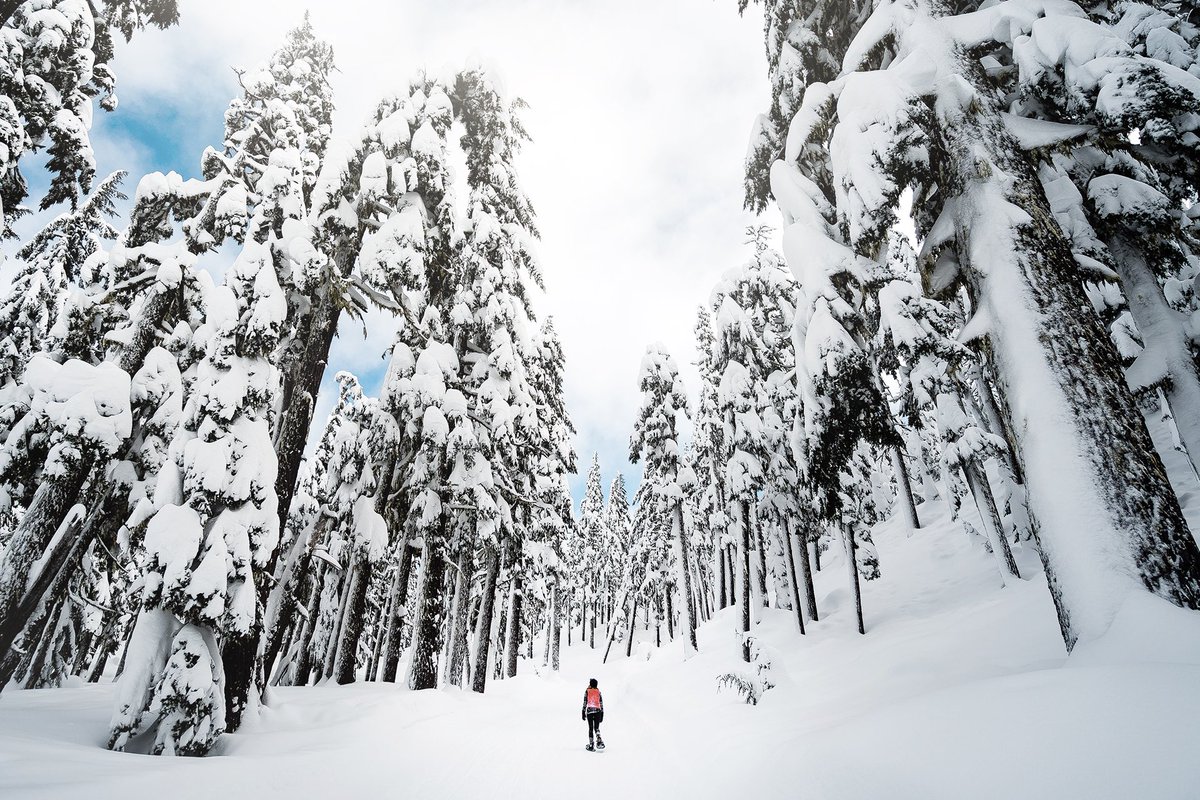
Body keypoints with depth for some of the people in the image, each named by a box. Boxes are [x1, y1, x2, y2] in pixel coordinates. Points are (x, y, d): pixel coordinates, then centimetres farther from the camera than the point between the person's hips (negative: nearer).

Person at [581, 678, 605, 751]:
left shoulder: (587, 691, 4)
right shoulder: (598, 692, 11)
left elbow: (585, 702, -1)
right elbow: (601, 704, 10)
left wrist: (583, 713, 2)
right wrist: (602, 715, 15)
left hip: (589, 711, -2)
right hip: (597, 711, 2)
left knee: (590, 728, 7)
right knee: (596, 728, 10)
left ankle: (591, 745, 2)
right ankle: (599, 741, -14)